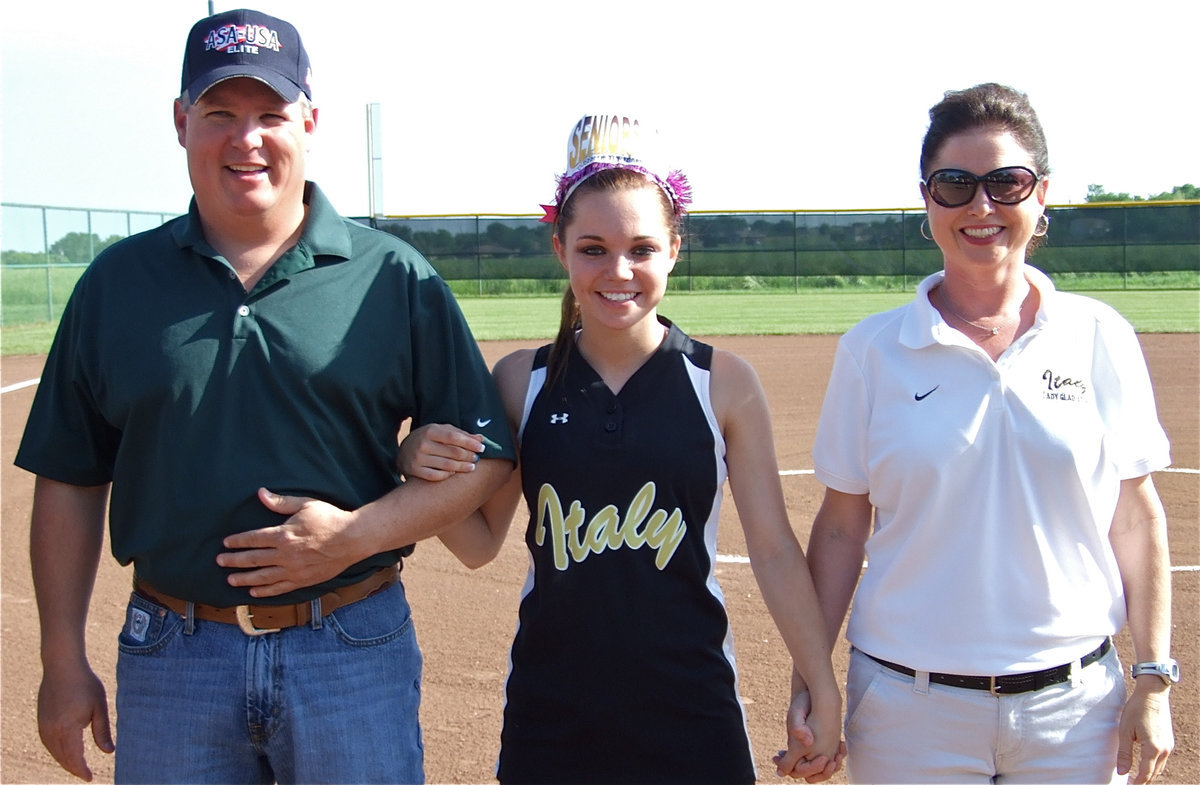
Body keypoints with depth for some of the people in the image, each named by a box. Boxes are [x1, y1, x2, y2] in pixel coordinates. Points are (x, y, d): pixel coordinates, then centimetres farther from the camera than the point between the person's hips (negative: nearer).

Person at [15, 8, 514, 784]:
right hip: (171, 655, 2)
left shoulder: (397, 278, -1)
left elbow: (486, 456, -1)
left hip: (354, 651, -1)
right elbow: (70, 482, 7)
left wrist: (357, 534, -15)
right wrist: (64, 662, 5)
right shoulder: (117, 282, 5)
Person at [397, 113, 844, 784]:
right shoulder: (521, 381, 0)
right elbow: (480, 544, 6)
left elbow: (774, 549, -2)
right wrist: (426, 469, -12)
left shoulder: (724, 383, -4)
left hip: (692, 709, -1)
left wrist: (822, 691, -4)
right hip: (549, 713, 1)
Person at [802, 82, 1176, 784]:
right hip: (911, 710, 0)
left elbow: (1136, 518, 3)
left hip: (1076, 703, 1)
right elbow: (842, 527, 1)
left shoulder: (1100, 338, 0)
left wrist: (1153, 680, 0)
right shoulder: (871, 350, -2)